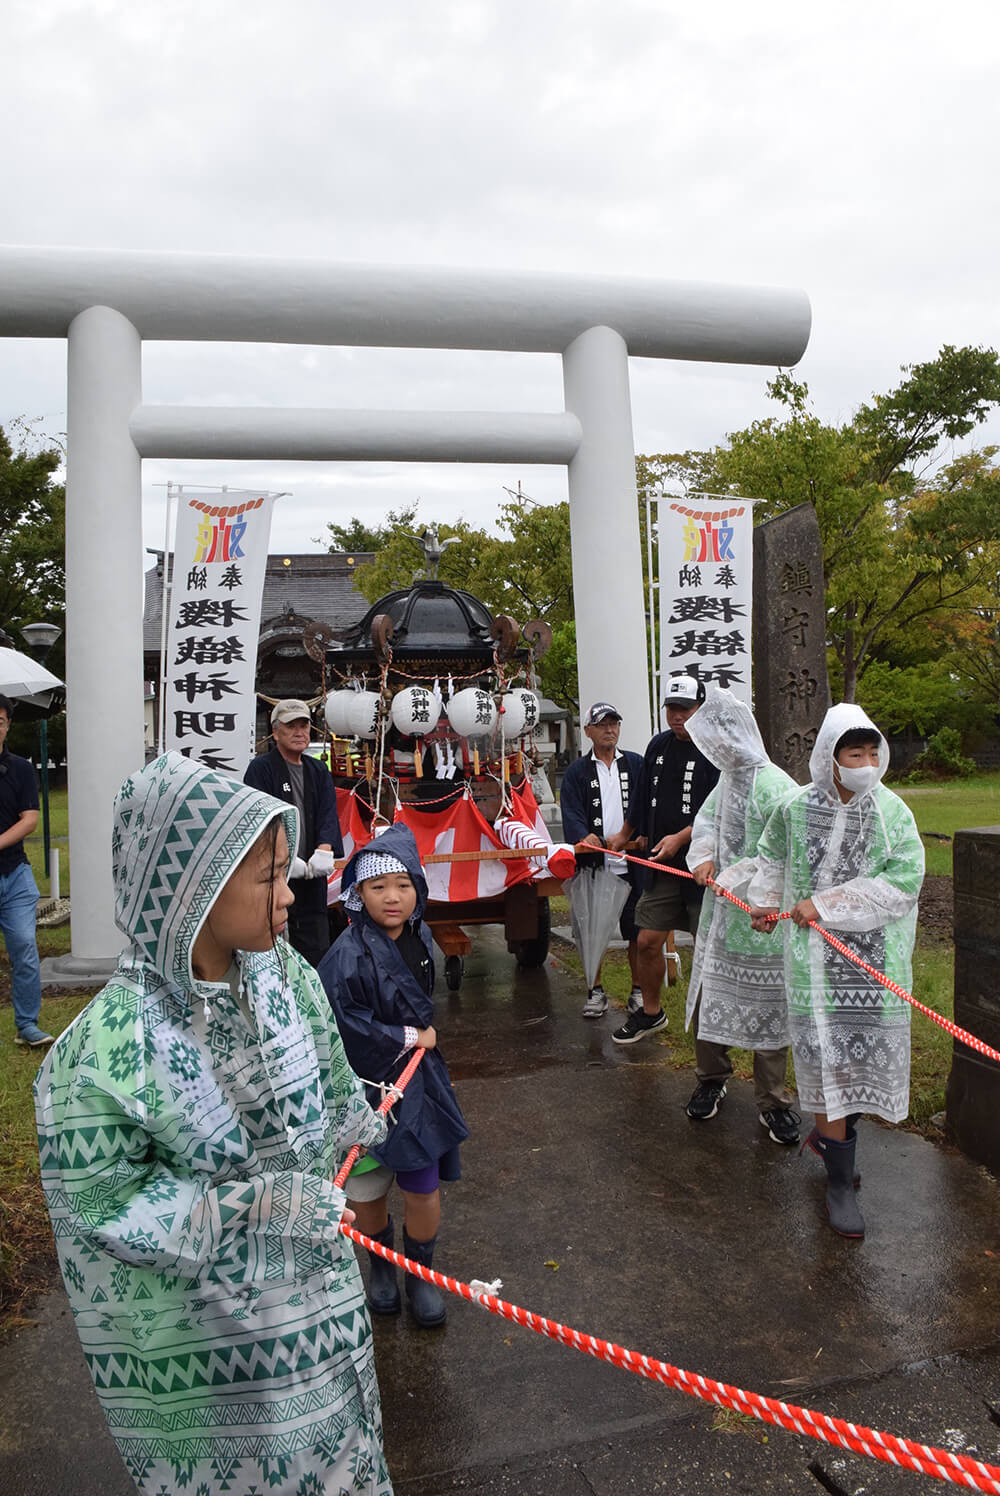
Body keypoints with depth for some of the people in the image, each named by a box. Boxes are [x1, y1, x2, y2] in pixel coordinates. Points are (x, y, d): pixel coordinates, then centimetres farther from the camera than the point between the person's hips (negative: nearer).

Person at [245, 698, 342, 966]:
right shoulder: (260, 768, 0)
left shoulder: (318, 771, 16)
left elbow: (328, 816, 5)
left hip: (312, 876, 5)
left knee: (316, 949, 5)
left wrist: (323, 852, -14)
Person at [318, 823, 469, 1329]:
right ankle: (381, 1265, 41)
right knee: (367, 1188, 13)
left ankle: (420, 1273, 33)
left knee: (424, 1189, 7)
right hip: (367, 1085, -4)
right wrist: (407, 1037, -16)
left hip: (416, 1082, 4)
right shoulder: (349, 955, -22)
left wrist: (421, 1035, 3)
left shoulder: (418, 938, -1)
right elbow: (343, 1024, -26)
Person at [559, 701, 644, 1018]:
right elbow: (571, 813, -5)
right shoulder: (577, 771, 7)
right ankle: (596, 991, 22)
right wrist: (584, 836, -24)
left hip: (631, 861, 0)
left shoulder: (635, 765, 9)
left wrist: (627, 834, -15)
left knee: (637, 931, 5)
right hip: (592, 863, 0)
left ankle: (638, 990, 21)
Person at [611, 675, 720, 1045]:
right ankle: (650, 1013, 28)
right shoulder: (658, 746, 11)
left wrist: (681, 837, -19)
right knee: (647, 942, 8)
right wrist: (624, 837, 33)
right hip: (661, 866, 6)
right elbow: (643, 799, 25)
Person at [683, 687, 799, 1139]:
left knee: (765, 1006, 5)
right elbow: (707, 819, 18)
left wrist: (736, 879, -20)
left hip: (759, 919, -8)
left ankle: (773, 1101, 21)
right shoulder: (728, 778, 7)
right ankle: (712, 1078, 35)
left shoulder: (773, 785, -19)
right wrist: (703, 856, -2)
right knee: (707, 996, 16)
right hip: (720, 908, 8)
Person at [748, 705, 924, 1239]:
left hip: (875, 954, 1)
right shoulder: (796, 809, -1)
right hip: (814, 954, -1)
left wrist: (826, 904, -16)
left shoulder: (893, 812, -4)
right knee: (826, 1056, -2)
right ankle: (839, 1178, 11)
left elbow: (903, 882, -14)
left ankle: (832, 1130, 39)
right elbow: (771, 855, 20)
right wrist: (765, 902, 16)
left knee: (864, 1050, 10)